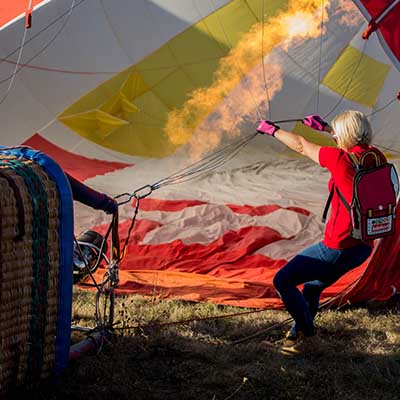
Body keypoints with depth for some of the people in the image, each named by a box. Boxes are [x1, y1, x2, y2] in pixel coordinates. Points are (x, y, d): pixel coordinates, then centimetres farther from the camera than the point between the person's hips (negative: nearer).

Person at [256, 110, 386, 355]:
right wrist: (324, 128, 33)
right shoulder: (376, 157, 1)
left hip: (338, 248, -8)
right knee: (314, 285, 28)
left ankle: (307, 335, 12)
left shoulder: (340, 159, -19)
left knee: (283, 281, 5)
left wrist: (272, 130, 11)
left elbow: (301, 146, -5)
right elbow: (356, 141, 25)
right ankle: (299, 332, 40)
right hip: (364, 247, 9)